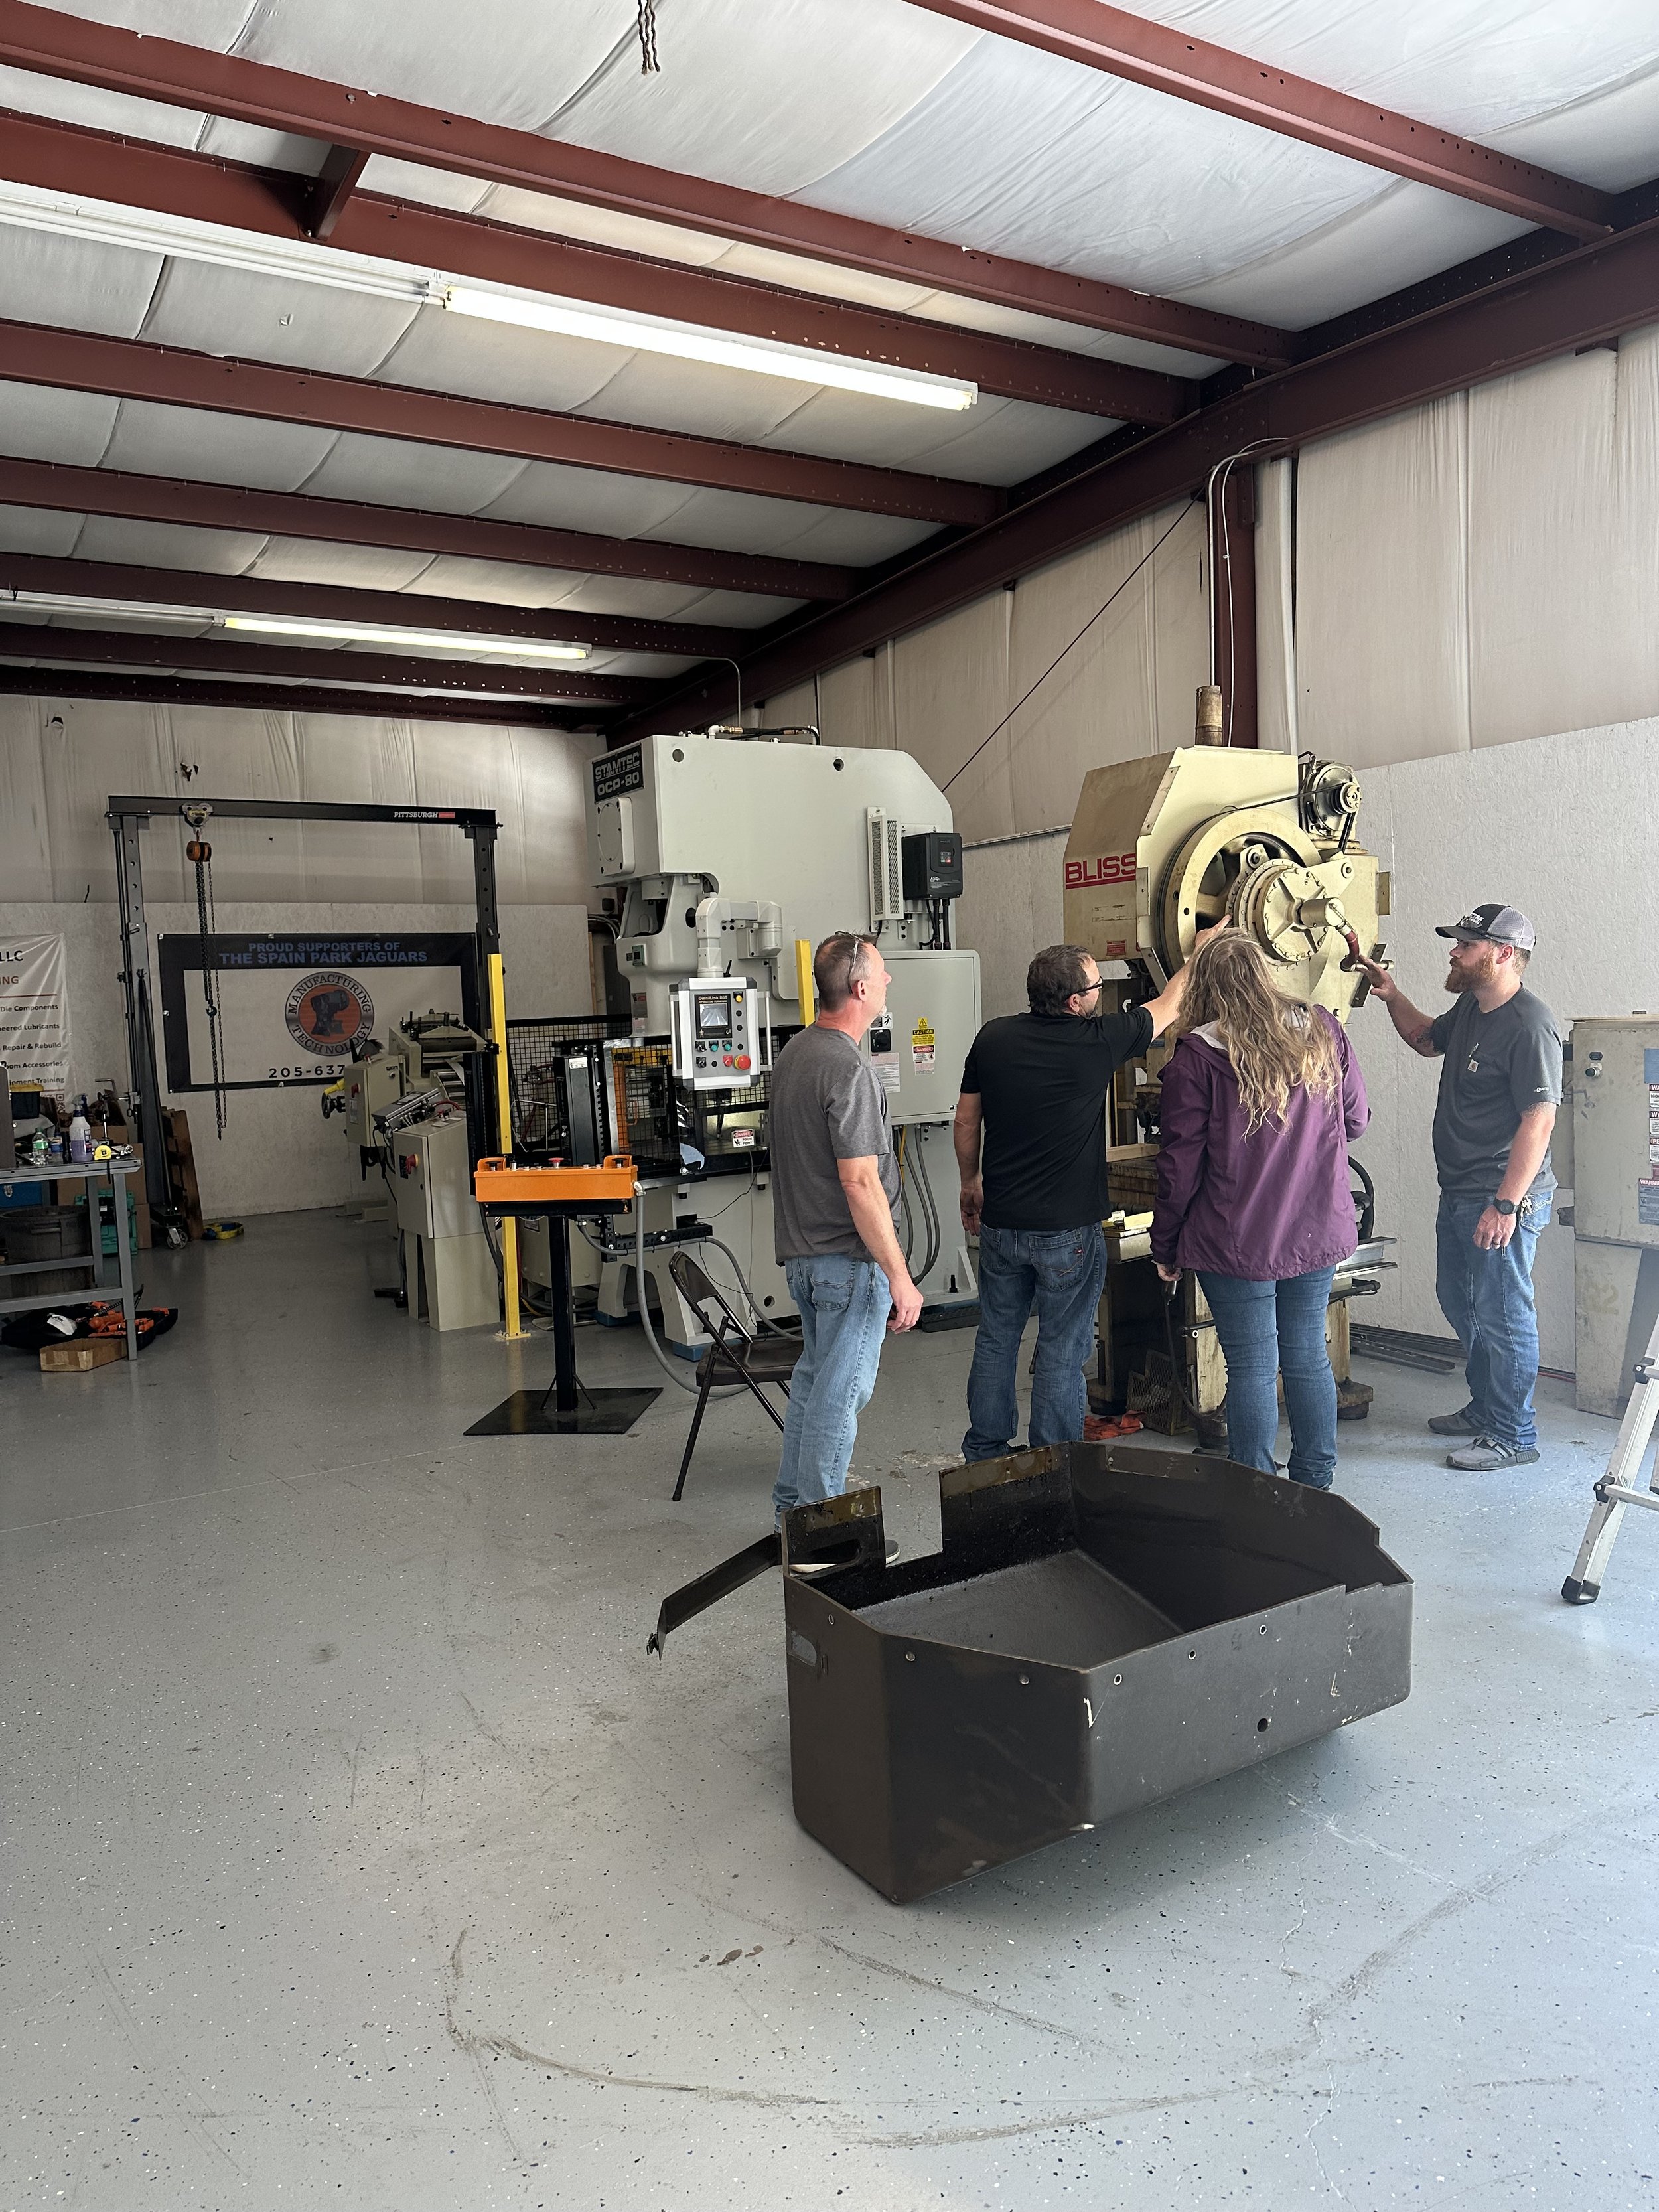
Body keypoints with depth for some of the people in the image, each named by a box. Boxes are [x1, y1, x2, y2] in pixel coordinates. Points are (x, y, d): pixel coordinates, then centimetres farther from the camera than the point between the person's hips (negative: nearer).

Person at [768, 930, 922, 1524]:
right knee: (841, 1392, 0)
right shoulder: (848, 1071, -22)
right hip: (849, 1257, -10)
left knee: (813, 1378, 20)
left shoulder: (793, 1052, 9)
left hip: (800, 1250, 10)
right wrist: (899, 1275, -21)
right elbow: (860, 1183, -25)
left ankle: (792, 1506, 31)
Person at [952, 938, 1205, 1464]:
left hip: (1000, 1222, 4)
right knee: (1062, 1350, 7)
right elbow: (1169, 1006, 4)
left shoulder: (993, 1038, -3)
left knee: (996, 1339, 16)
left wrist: (970, 1182, 21)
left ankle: (983, 1453, 27)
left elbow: (966, 1122, 6)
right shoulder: (1099, 1041, -13)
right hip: (1068, 1231, -4)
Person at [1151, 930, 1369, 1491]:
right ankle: (1316, 1484, 28)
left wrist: (1164, 1247, 0)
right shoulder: (1324, 1033, 1)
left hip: (1237, 1242, -4)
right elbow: (1356, 1119, 13)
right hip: (1318, 1233, 5)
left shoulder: (1197, 1056, -12)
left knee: (1252, 1367, 3)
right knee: (1309, 1357, 16)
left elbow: (1179, 1164, -10)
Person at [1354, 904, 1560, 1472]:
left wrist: (1507, 1204, -27)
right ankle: (1484, 1409, 37)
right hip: (1459, 1192, 10)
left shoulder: (1529, 1026, -20)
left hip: (1503, 1199, -10)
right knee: (1461, 1304, 21)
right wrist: (1392, 996, 14)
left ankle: (1513, 1436, 13)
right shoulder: (1471, 1007, 9)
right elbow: (1428, 1040, 30)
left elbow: (1539, 1119, -24)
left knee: (1503, 1316, 0)